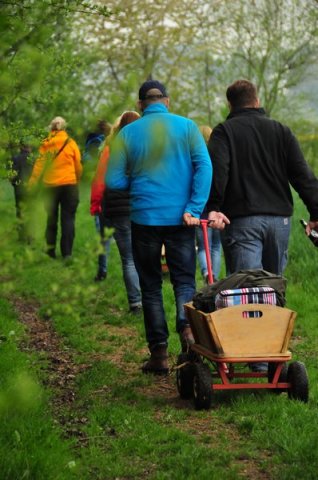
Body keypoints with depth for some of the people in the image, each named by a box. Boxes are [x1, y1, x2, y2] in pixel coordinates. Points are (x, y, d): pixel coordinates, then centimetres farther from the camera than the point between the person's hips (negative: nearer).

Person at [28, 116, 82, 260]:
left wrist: (32, 184, 0)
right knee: (68, 219, 0)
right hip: (68, 184, -2)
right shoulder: (70, 143, -1)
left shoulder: (45, 144, 1)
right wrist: (77, 180, 19)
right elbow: (78, 165, 2)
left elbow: (39, 165, -3)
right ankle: (66, 253, -8)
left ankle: (50, 251, 17)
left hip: (50, 185, 2)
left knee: (51, 219, 14)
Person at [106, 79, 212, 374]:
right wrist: (194, 208, -10)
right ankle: (187, 326, -19)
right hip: (180, 218, 0)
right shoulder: (186, 127, 1)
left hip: (144, 218, 0)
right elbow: (204, 166, -9)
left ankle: (159, 353, 7)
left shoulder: (127, 133, 0)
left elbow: (113, 180, -1)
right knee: (184, 280, 9)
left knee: (151, 286, 9)